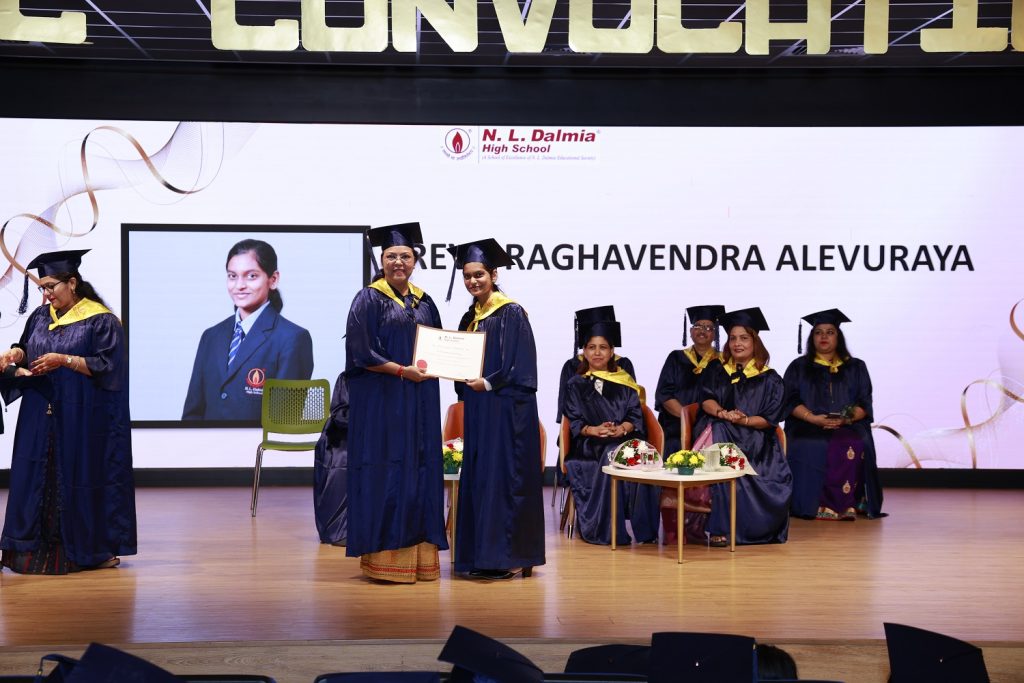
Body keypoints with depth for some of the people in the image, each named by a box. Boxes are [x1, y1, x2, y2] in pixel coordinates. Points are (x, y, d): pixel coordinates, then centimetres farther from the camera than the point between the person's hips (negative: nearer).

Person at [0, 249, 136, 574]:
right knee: (36, 475, 4)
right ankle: (37, 544, 11)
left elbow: (106, 365, -11)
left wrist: (64, 360, -20)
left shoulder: (101, 320, -7)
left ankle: (93, 547, 9)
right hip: (41, 416, 6)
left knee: (82, 478, -2)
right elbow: (27, 348, 18)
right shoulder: (40, 316, 12)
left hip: (81, 418, -6)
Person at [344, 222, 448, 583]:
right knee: (385, 475, -7)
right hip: (382, 400, -6)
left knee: (421, 472, 5)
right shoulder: (368, 299, -4)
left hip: (419, 403, 6)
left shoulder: (424, 302, 14)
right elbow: (360, 352, -11)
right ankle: (383, 556, -2)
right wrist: (402, 371, -16)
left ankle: (418, 555, 10)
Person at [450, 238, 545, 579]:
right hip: (477, 408, 8)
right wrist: (466, 383, 2)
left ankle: (505, 556, -5)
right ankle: (483, 555, 13)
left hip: (506, 407, -8)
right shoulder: (470, 318, 14)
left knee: (502, 477, -8)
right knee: (477, 478, 7)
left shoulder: (511, 313, -8)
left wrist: (489, 383, -20)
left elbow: (521, 364, -14)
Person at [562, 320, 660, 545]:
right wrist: (594, 430, -19)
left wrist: (622, 428, -16)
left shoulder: (624, 382, 18)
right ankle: (605, 530, -34)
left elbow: (636, 415, 7)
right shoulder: (576, 385, 13)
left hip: (625, 438, 2)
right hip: (589, 443, -2)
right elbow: (575, 422, 3)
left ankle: (643, 527, -26)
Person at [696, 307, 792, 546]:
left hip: (754, 438, -1)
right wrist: (722, 413, -18)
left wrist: (744, 420, -18)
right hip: (720, 435, 1)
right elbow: (706, 399, 4)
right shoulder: (717, 371, 17)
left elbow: (770, 418, 0)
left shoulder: (769, 379, 8)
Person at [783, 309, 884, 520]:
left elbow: (864, 403, 7)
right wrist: (813, 418, -16)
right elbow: (791, 402, 3)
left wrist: (847, 418, -14)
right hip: (808, 428, 0)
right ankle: (814, 505, -27)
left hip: (849, 427, 1)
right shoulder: (799, 367, 15)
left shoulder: (856, 367, 17)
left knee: (853, 448, -32)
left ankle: (846, 504, -25)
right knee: (812, 450, -33)